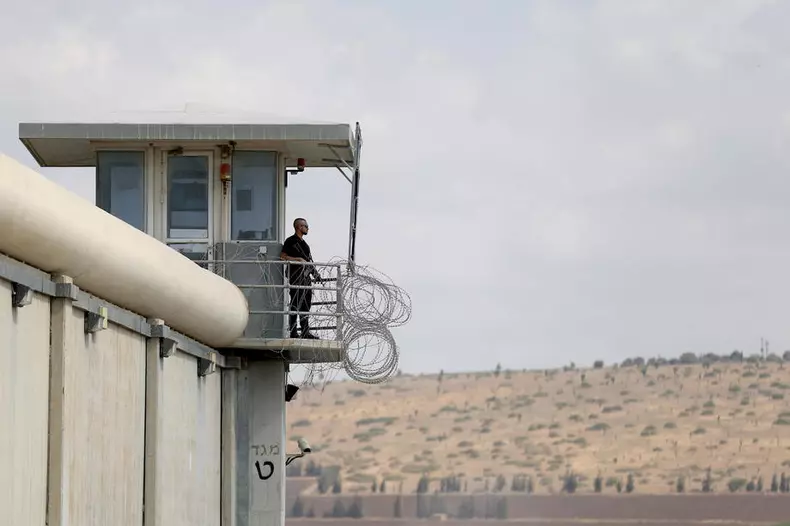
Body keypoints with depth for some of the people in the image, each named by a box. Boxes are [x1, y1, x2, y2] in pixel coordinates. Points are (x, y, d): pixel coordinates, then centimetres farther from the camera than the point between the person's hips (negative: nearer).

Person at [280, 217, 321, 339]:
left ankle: (305, 332, 11)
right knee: (295, 305, -9)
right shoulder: (291, 241, -5)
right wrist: (298, 259, -17)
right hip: (296, 277, -9)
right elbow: (283, 257, -12)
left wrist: (314, 272, 14)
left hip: (306, 277, 9)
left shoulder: (304, 243, 21)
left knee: (306, 305, 8)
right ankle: (293, 332, -10)